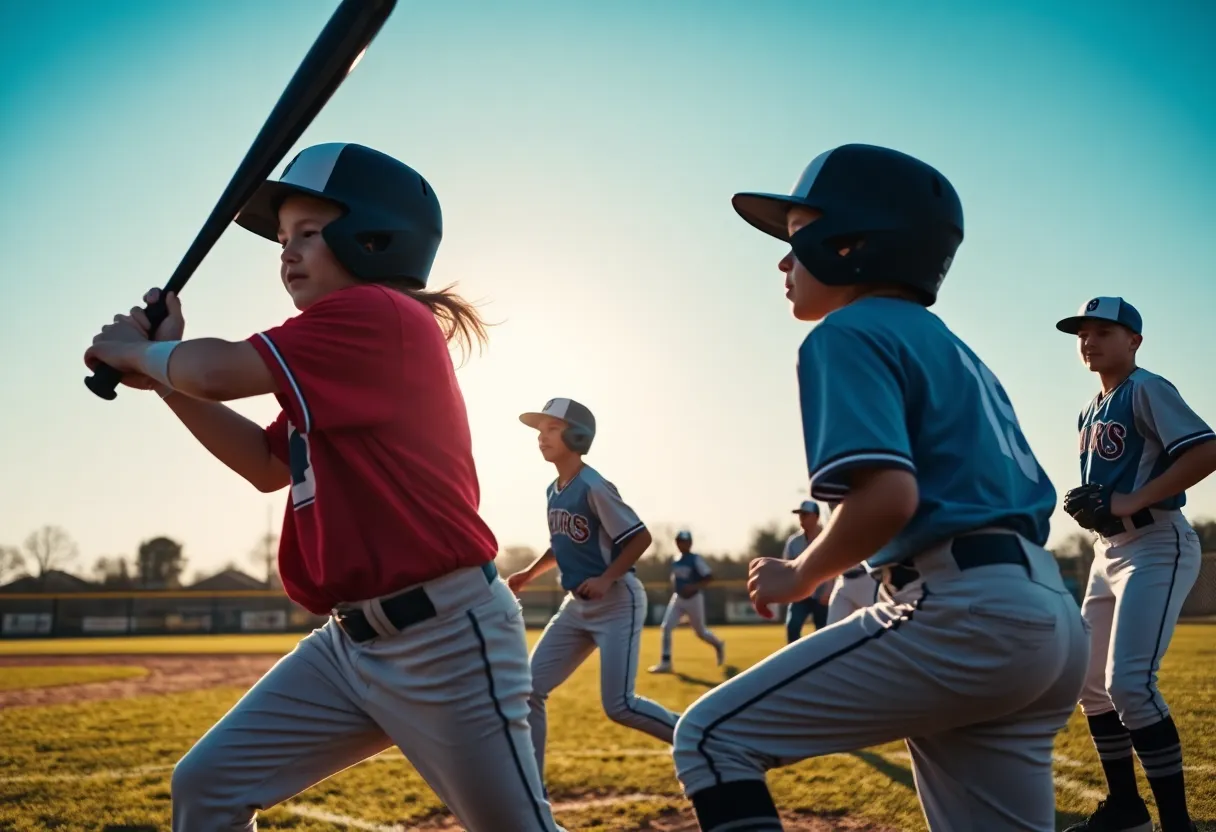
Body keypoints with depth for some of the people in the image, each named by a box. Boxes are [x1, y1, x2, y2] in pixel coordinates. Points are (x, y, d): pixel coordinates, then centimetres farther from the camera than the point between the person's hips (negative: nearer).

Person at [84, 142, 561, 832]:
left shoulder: (377, 315, -14)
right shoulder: (339, 350, 15)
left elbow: (221, 371, -19)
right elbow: (270, 467, 21)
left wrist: (135, 349, 3)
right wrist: (163, 377, 13)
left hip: (446, 639, -9)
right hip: (351, 642, 10)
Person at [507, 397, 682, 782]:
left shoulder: (593, 487, -16)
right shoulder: (552, 491, 9)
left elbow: (641, 536, -17)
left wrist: (606, 579, -25)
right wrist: (530, 573, 10)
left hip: (617, 604, -8)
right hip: (576, 607, 9)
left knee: (619, 705, -12)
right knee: (529, 690, 2)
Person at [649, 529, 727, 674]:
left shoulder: (696, 559, -15)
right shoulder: (676, 560, 5)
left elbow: (709, 577, -18)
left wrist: (694, 587, -29)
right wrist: (674, 587, 4)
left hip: (694, 599, -6)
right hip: (677, 598, 6)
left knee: (700, 632, 9)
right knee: (666, 627, -11)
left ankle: (718, 644, 41)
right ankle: (665, 663, -8)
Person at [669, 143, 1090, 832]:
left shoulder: (849, 333, -4)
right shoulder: (954, 348, 23)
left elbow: (888, 493, -20)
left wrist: (802, 576, -4)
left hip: (966, 613, -10)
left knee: (712, 737, -4)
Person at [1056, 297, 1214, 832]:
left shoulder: (1147, 390, -9)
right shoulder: (1090, 412, 16)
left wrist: (1131, 502, -23)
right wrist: (1083, 503, 2)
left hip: (1157, 548, -10)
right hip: (1109, 552, 10)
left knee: (1129, 682, -19)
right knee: (1089, 681, 13)